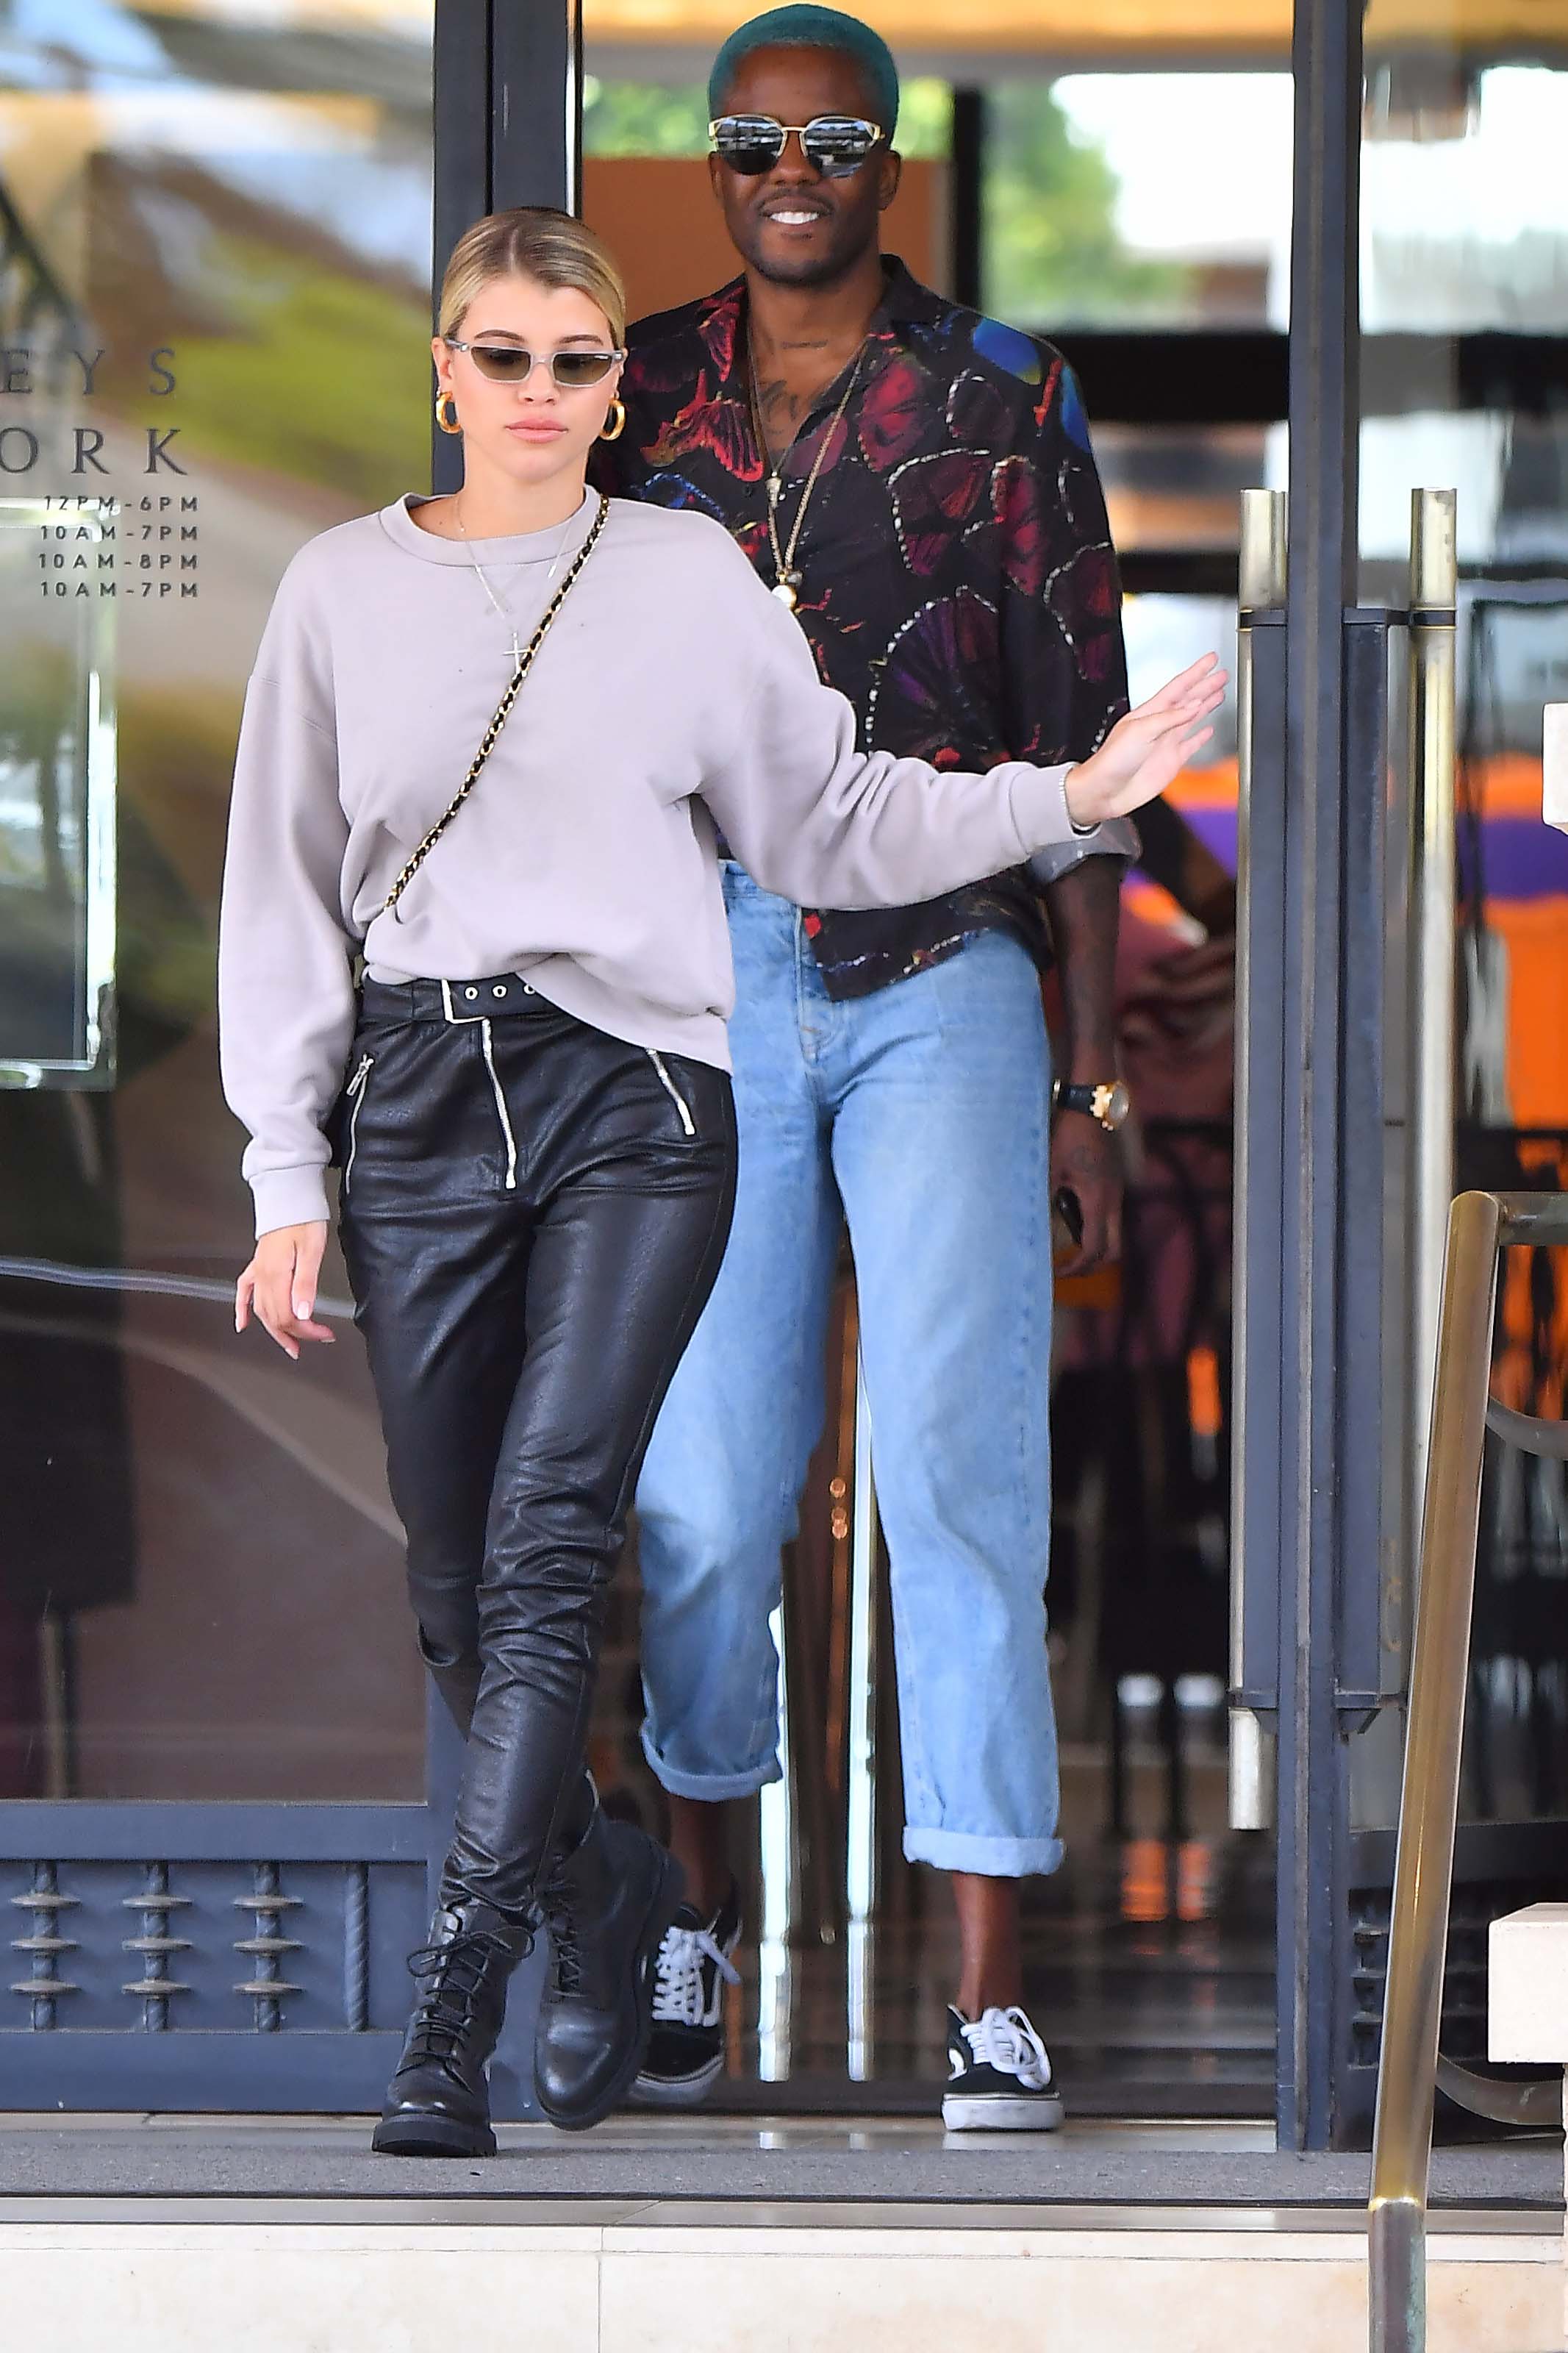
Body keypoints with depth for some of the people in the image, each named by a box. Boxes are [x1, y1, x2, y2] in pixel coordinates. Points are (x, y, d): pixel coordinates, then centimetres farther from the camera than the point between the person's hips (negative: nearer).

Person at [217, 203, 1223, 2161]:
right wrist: (289, 1179, 6)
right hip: (416, 1104, 2)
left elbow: (831, 822, 13)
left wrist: (1066, 795, 1)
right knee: (456, 1587, 5)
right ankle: (604, 1892, 31)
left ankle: (451, 2012, -21)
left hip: (634, 1107, -2)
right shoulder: (343, 589, 9)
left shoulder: (692, 579, 5)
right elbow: (285, 894, 11)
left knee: (549, 1540, -17)